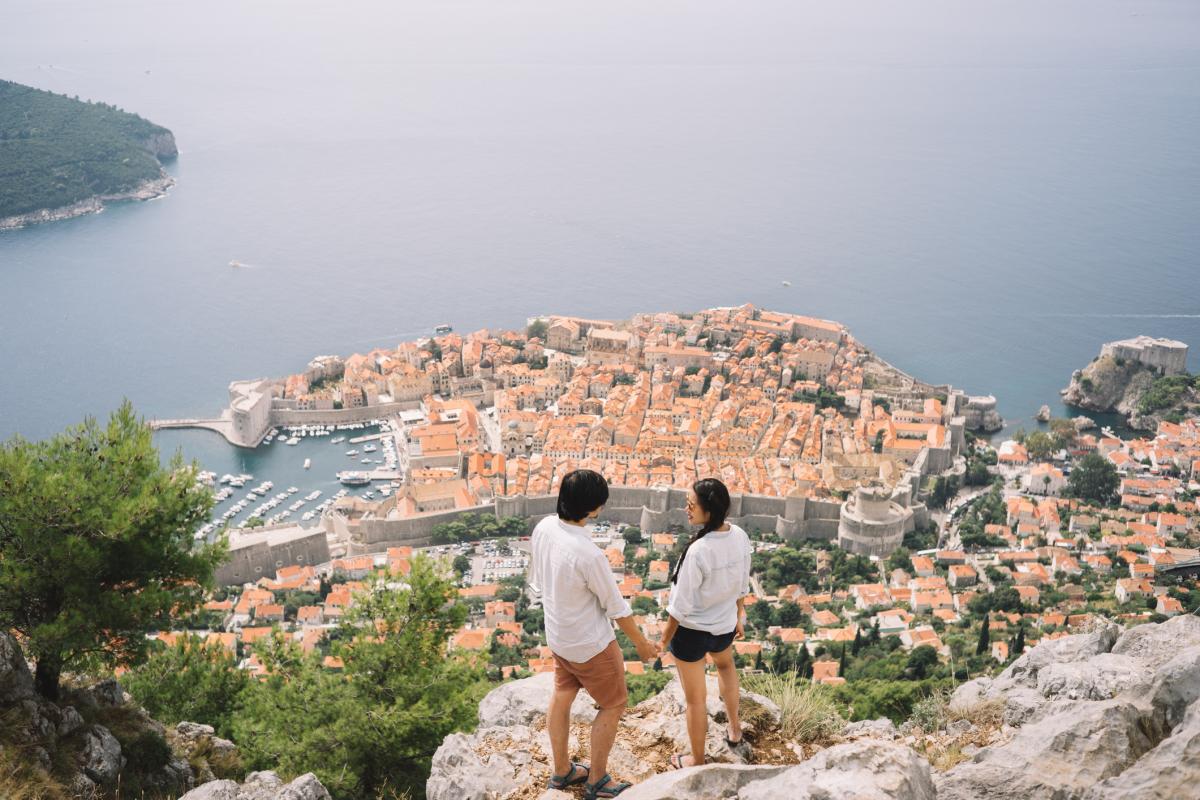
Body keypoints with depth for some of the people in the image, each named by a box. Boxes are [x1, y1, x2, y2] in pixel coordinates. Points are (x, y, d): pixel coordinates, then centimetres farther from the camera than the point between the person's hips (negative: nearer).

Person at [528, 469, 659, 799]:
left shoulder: (543, 528, -14)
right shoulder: (588, 555, -35)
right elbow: (616, 607, -21)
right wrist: (642, 644, -5)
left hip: (557, 636, 7)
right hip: (590, 645, -7)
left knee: (562, 696, 24)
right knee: (613, 705, 15)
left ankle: (562, 770, 42)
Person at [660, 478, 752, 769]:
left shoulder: (698, 551, -33)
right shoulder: (740, 537, -13)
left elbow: (682, 604, -23)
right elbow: (742, 585, 3)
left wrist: (667, 635, -7)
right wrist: (739, 616, 19)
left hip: (692, 631, -6)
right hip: (725, 624, 7)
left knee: (695, 699, 14)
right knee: (725, 664, 39)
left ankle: (697, 761, 34)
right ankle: (734, 728, 54)